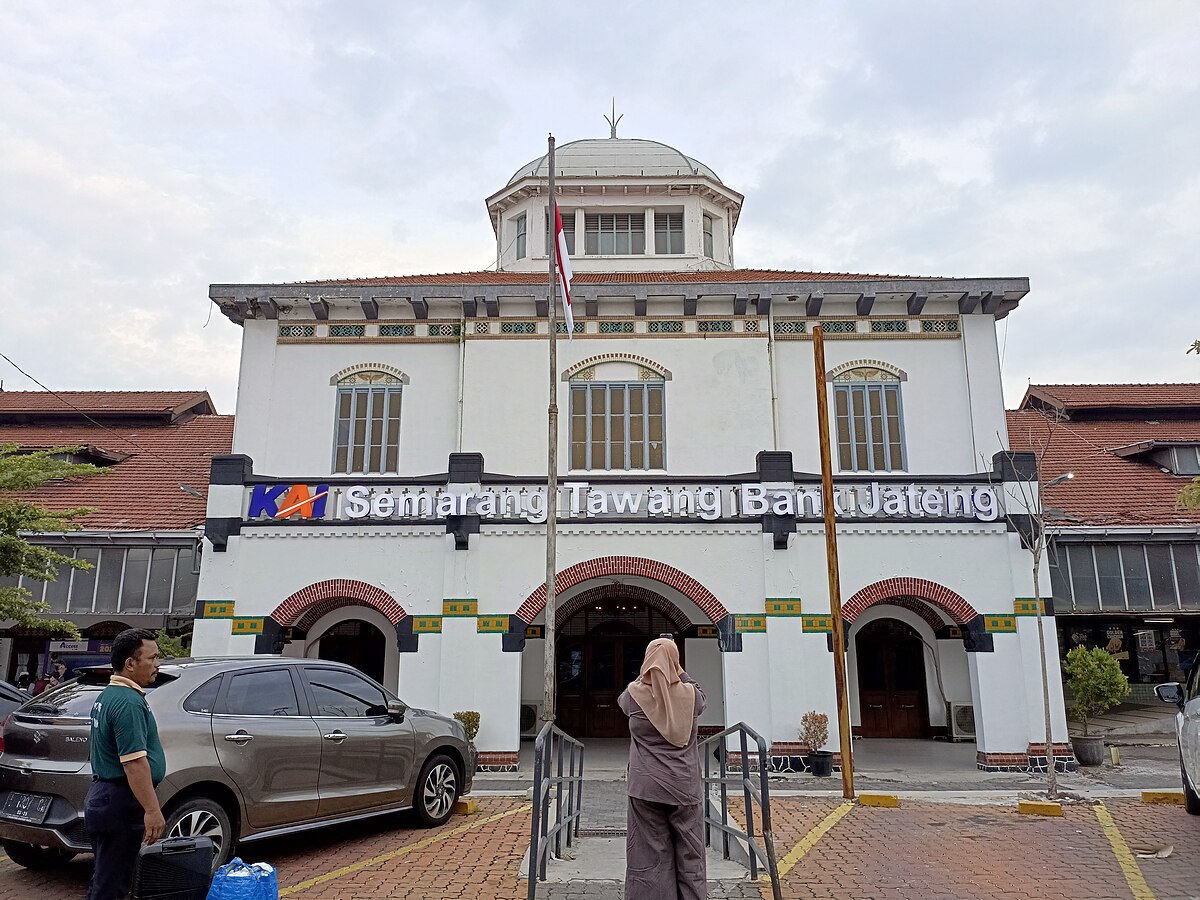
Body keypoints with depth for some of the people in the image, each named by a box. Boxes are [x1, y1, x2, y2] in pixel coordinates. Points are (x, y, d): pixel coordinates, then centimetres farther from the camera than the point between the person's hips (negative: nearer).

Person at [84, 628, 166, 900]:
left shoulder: (108, 695, 13)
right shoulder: (129, 701, -21)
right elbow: (135, 762, -26)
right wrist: (152, 810, -24)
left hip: (102, 797, 10)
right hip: (120, 805, -10)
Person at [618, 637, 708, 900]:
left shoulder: (635, 694, -7)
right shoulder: (688, 694, -5)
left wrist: (647, 675, 18)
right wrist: (678, 671, 16)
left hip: (647, 788, 0)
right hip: (684, 788, 1)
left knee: (649, 857, 4)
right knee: (690, 857, 8)